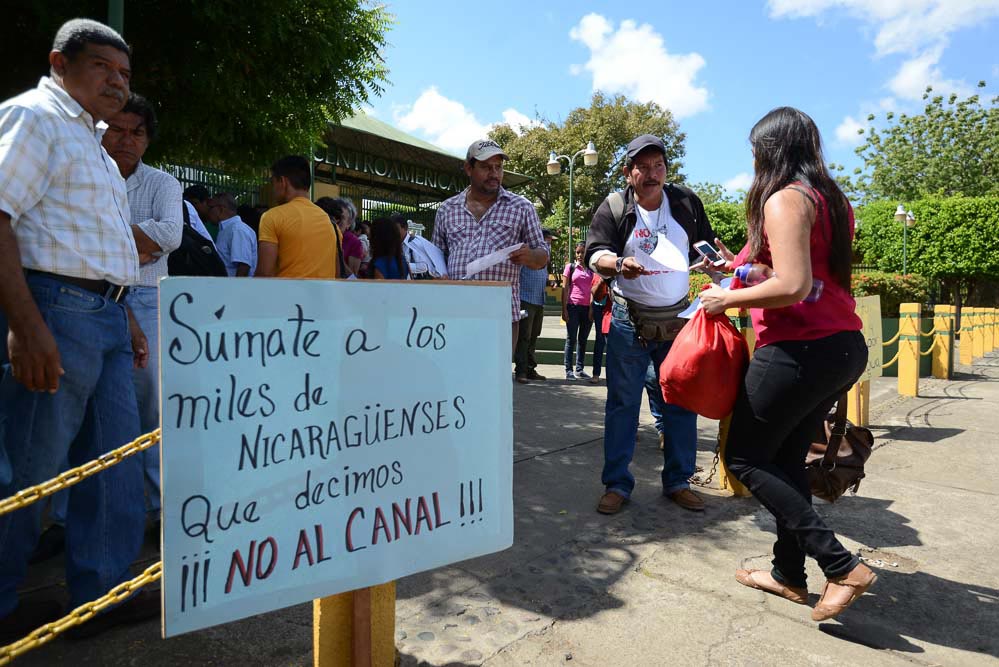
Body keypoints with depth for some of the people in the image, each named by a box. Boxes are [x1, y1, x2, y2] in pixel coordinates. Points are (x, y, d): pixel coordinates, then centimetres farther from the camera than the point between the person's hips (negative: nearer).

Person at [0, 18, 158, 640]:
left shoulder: (92, 140, 23)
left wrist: (125, 319, 21)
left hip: (105, 317, 9)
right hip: (55, 309, -9)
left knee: (118, 458, 9)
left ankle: (103, 592, 20)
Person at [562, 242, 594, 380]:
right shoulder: (570, 267, 4)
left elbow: (594, 289, 11)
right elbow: (565, 288, 1)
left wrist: (593, 308, 1)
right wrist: (564, 309, -5)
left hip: (588, 307, 3)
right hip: (573, 306, -3)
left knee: (583, 339, 8)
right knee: (571, 339, -1)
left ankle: (579, 370, 14)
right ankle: (568, 370, 1)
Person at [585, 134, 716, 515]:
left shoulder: (687, 202, 6)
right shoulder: (613, 208, -2)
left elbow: (706, 244, 19)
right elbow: (595, 253, -12)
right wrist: (618, 264, -31)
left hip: (678, 320, 3)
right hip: (629, 322, -2)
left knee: (681, 404, 7)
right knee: (623, 404, 2)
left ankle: (678, 482, 21)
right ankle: (617, 484, 12)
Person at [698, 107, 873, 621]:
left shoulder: (784, 199, -13)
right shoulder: (831, 198, 14)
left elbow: (793, 286, -24)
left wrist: (728, 299, -10)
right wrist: (740, 268, 20)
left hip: (799, 349, -9)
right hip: (844, 346, 9)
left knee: (745, 458, 4)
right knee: (785, 457, 17)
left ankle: (841, 565, 2)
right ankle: (789, 573, 26)